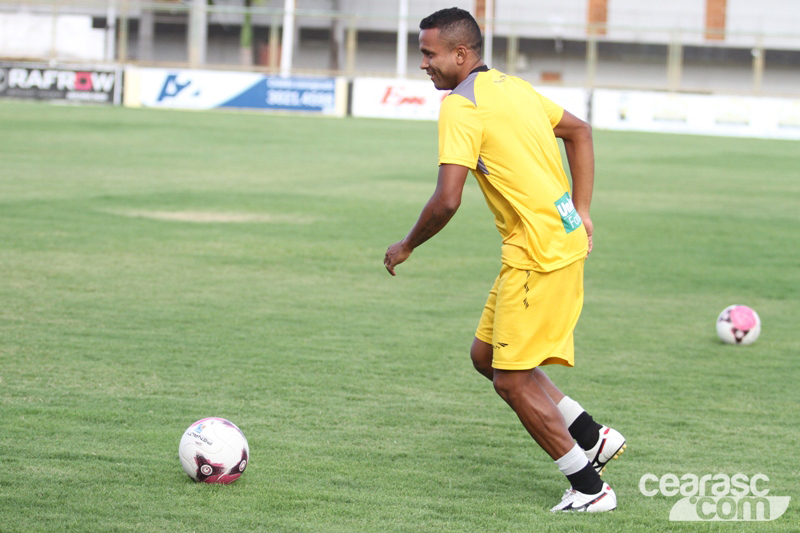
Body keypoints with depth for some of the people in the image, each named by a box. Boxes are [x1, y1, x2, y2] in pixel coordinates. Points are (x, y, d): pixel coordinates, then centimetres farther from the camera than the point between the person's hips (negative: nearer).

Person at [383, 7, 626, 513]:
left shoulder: (460, 106, -15)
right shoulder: (513, 86, 13)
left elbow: (447, 201, -22)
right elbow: (579, 131, 24)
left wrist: (406, 247, -4)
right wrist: (580, 213, 22)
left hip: (540, 253, -10)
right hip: (564, 236, 10)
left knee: (512, 379, -2)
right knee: (487, 354, 17)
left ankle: (590, 488, 4)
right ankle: (592, 437, 20)